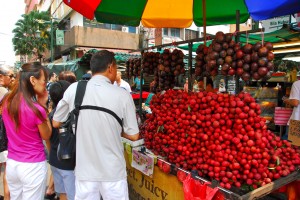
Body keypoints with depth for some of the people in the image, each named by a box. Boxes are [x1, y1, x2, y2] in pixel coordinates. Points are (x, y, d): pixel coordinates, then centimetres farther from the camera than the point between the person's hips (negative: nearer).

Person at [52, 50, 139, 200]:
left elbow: (56, 123, 5)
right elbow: (133, 135, -7)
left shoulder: (73, 89, -8)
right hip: (113, 170, -1)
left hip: (84, 169, 2)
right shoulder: (122, 95, -13)